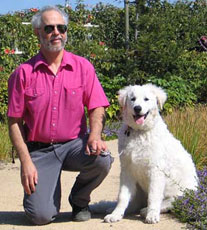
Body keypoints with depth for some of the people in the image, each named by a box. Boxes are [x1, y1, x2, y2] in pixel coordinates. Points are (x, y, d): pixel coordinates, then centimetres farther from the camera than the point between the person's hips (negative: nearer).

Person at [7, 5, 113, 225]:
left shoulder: (83, 67, 1)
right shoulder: (23, 73, -3)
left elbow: (97, 108, -1)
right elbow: (14, 122, -2)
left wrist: (95, 136, -22)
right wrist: (26, 162, -11)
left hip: (74, 143, 2)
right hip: (39, 150, -2)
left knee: (101, 159, -31)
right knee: (41, 215, -16)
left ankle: (79, 200, 3)